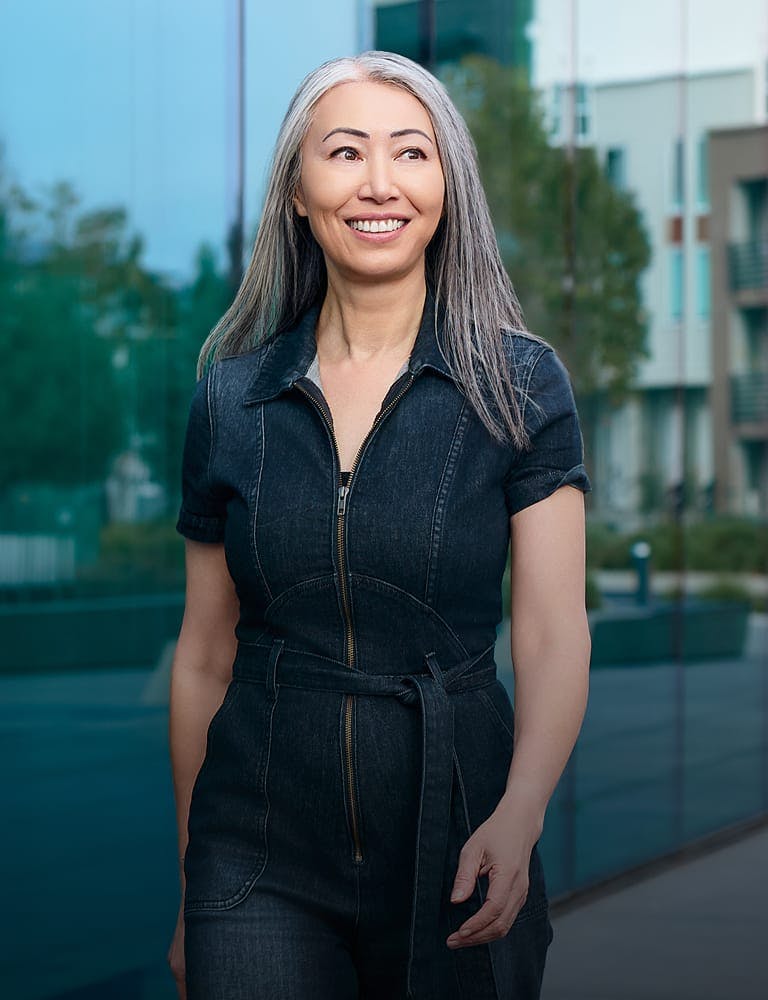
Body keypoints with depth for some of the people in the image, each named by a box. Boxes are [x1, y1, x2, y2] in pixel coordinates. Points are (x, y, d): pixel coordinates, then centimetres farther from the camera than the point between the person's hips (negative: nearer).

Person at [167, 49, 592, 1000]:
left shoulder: (520, 382, -3)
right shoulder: (231, 396, 3)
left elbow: (553, 633, -9)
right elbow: (203, 654, 8)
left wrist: (520, 813, -26)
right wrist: (189, 896, 10)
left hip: (457, 842, -1)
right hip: (263, 851, 1)